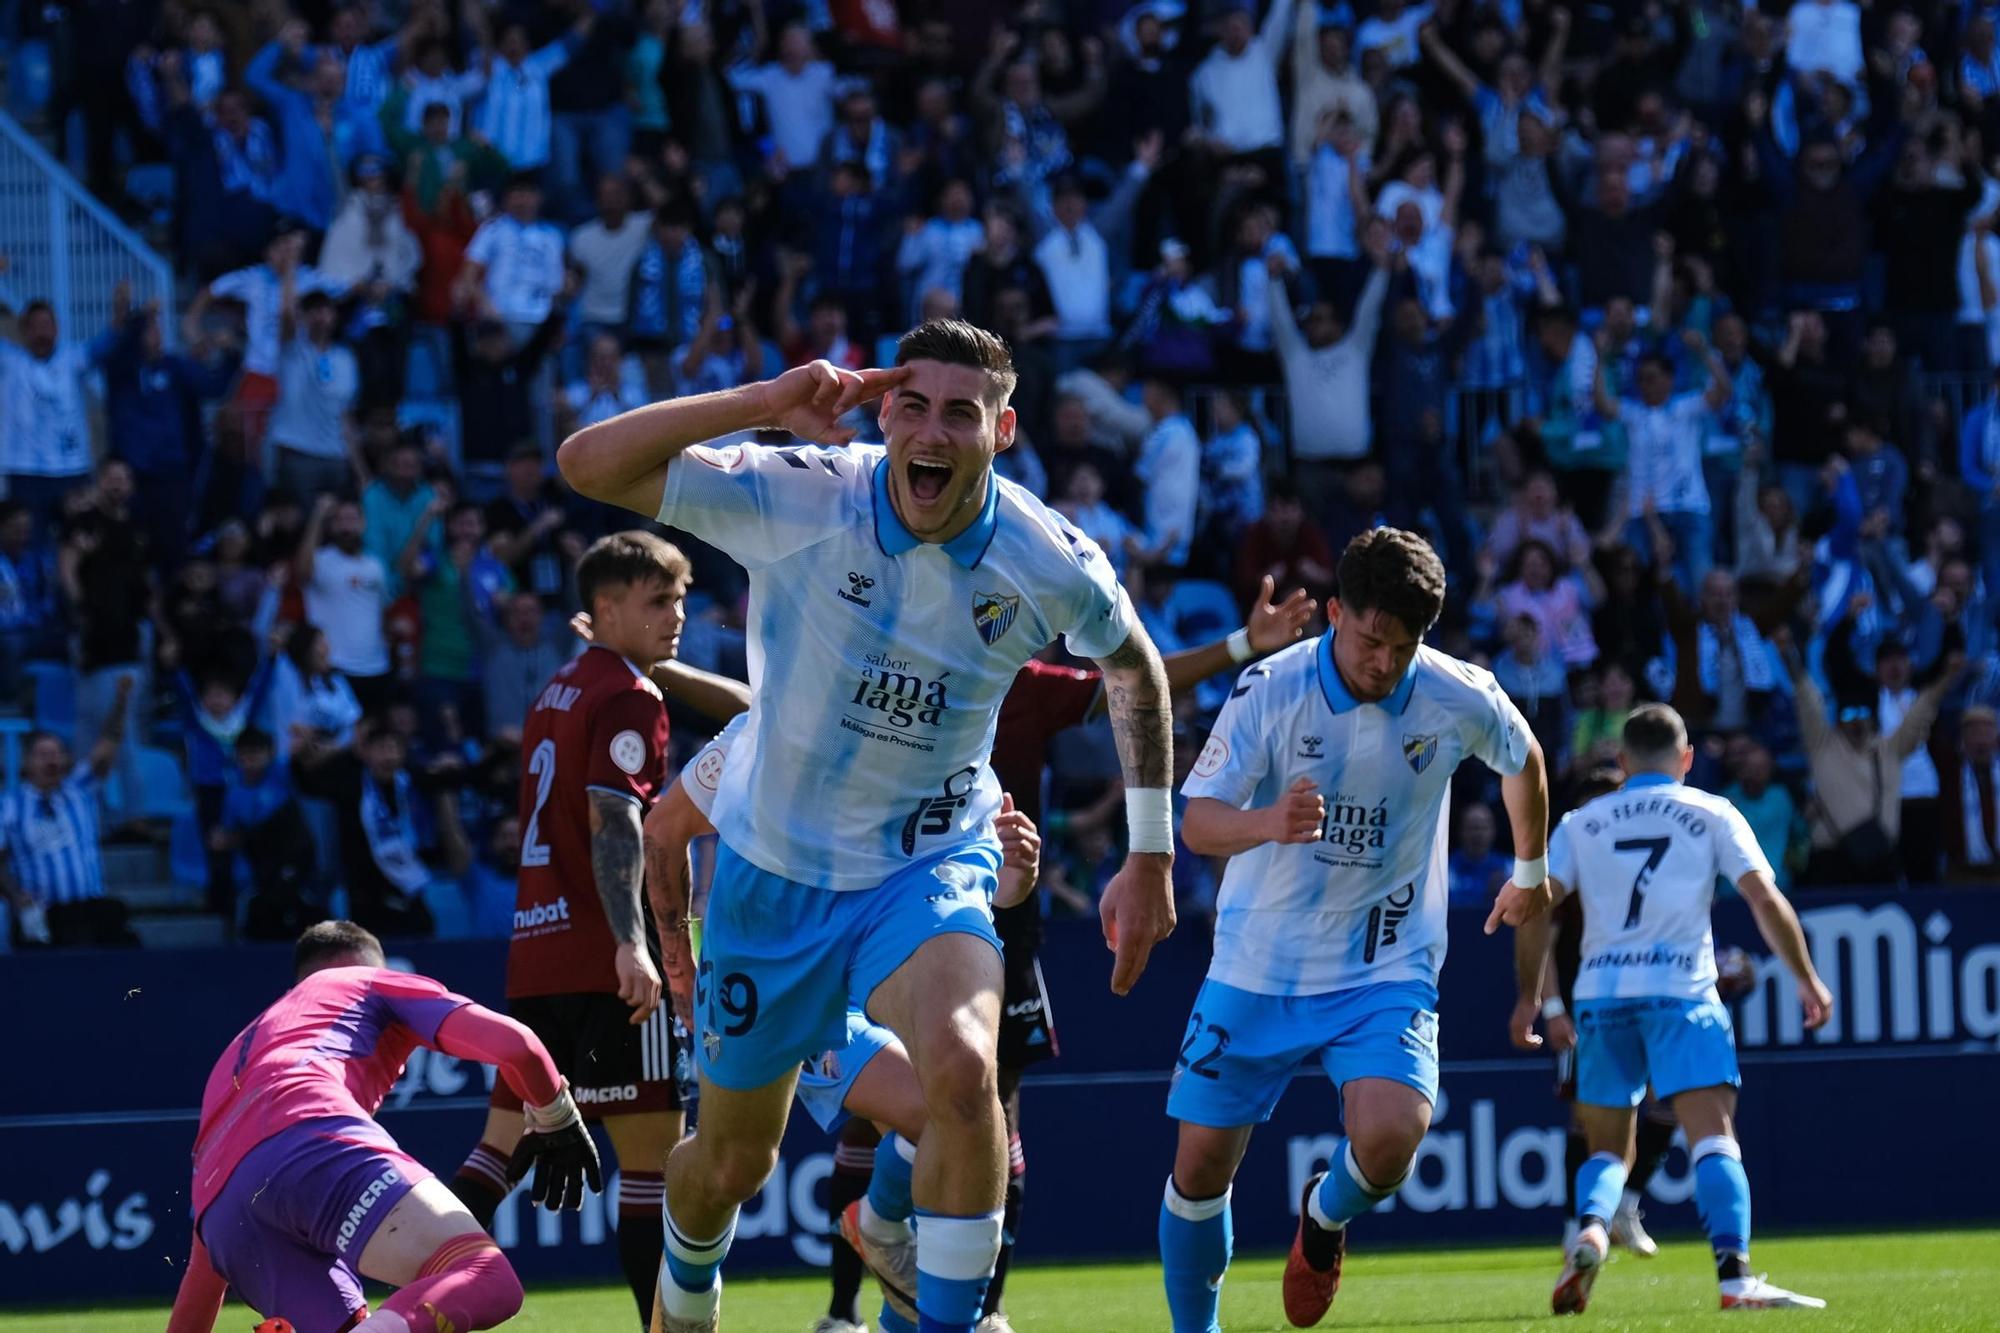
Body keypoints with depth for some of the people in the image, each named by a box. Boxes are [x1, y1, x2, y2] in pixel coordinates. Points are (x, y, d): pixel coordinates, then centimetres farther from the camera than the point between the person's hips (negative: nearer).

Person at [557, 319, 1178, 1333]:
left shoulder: (1052, 566, -16)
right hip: (776, 861, 0)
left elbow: (1135, 673, 6)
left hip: (932, 861, 0)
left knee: (961, 1070, -32)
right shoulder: (797, 498, -21)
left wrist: (1151, 858, 7)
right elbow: (588, 463, -26)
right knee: (731, 1162, 13)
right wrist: (762, 405, -36)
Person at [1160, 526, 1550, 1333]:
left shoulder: (1459, 699, -10)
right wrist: (1266, 823, -41)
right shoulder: (1271, 690, -15)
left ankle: (1326, 1218, 13)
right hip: (1260, 963, 0)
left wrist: (1530, 873, 28)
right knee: (1201, 1166, 0)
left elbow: (1523, 761, 13)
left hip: (1386, 970, 0)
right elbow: (1197, 823, -18)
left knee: (1389, 1138, -23)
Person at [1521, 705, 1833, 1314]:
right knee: (1714, 1138, -9)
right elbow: (1765, 901, 1)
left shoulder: (1582, 823, 14)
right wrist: (1808, 979, 8)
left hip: (1600, 993, 3)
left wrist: (1529, 995, 13)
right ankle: (1736, 1278, -27)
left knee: (1606, 1149, 14)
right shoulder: (1711, 814, 9)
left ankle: (1590, 1231, -17)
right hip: (1680, 990, -3)